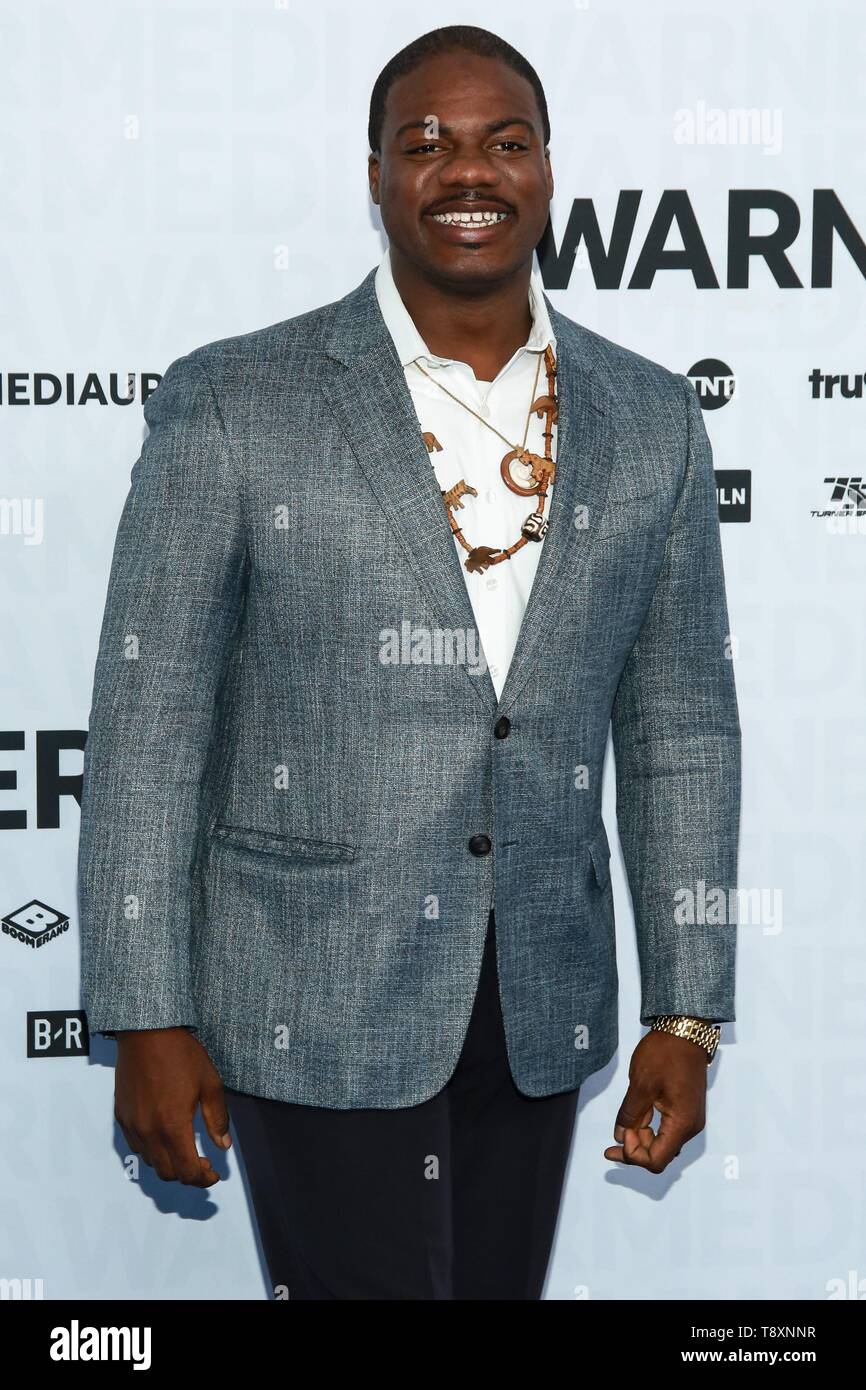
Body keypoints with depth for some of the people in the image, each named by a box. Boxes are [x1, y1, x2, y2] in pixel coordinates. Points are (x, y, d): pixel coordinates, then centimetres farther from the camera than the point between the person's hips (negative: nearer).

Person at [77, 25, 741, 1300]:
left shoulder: (651, 420, 3)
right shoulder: (231, 404, -7)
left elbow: (681, 727, 7)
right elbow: (146, 723, -6)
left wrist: (687, 1011, 5)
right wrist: (147, 1019, -8)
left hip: (541, 1001, 4)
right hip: (317, 1001, -4)